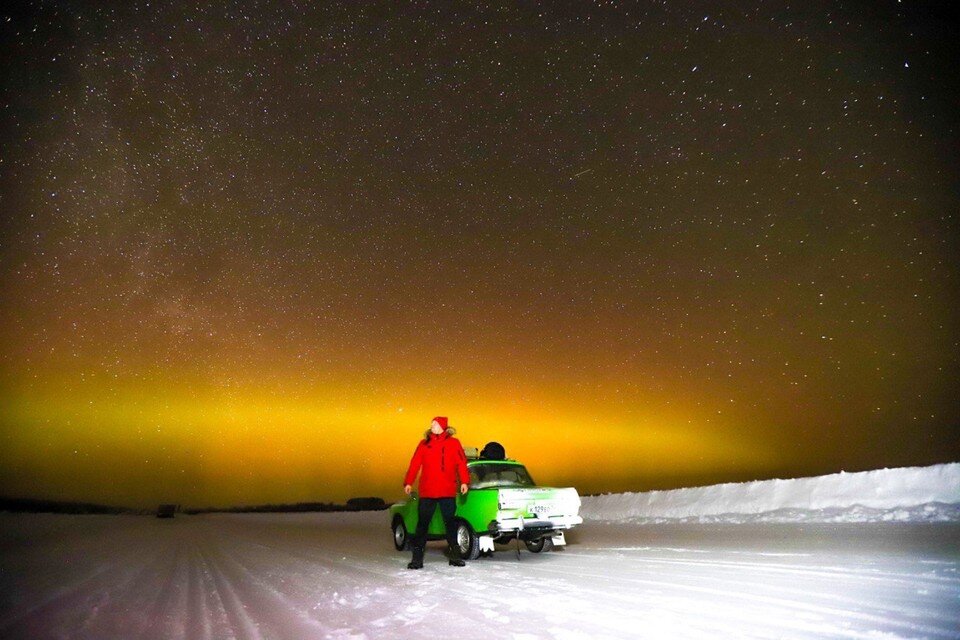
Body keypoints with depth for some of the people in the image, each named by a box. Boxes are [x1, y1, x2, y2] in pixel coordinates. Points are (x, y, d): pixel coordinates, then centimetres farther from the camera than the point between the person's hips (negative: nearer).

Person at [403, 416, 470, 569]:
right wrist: (408, 482, -6)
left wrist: (464, 482, -13)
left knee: (450, 522, 7)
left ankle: (455, 556, 19)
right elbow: (414, 464, 3)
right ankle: (417, 558, 9)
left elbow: (461, 463, -3)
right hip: (427, 492, 1)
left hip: (448, 492, -1)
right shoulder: (424, 444, 7)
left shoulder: (453, 443, 3)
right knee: (422, 523, 3)